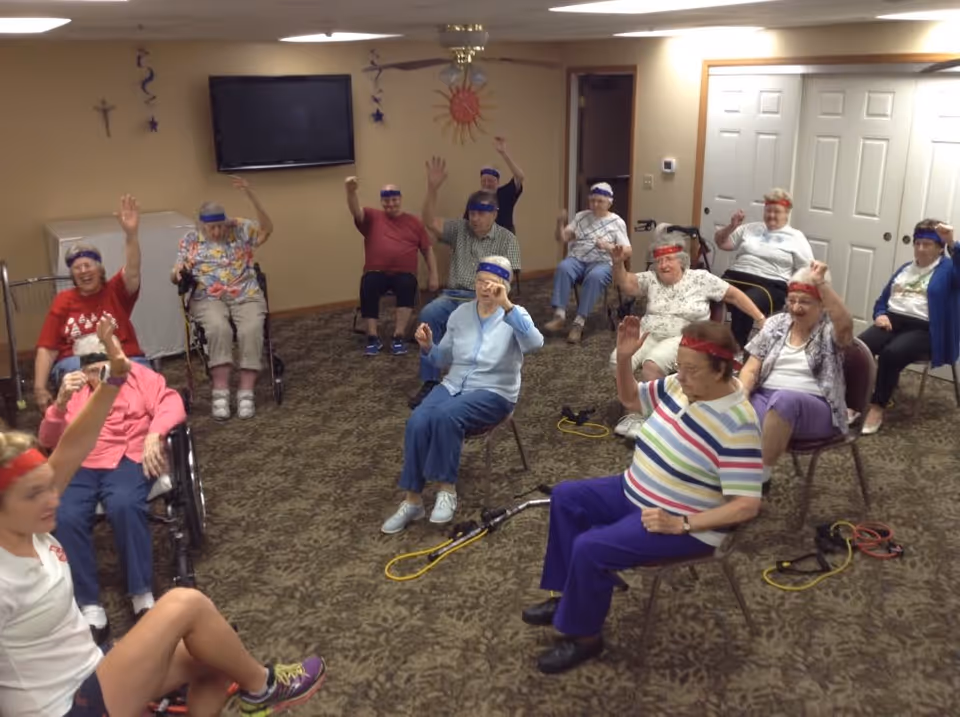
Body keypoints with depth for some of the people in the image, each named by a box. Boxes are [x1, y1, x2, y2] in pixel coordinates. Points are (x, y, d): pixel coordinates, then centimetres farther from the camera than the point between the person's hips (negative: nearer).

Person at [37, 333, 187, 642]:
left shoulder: (138, 376, 15)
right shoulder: (74, 391, 20)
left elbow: (171, 403, -1)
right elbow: (47, 441, 10)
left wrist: (154, 434, -20)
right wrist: (61, 401, -8)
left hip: (127, 458, -2)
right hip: (79, 466, 3)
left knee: (124, 506, -35)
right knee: (66, 517, -29)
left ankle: (142, 595, -25)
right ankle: (89, 606, -20)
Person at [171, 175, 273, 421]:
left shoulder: (240, 229, 8)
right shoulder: (190, 240, 11)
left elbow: (267, 228, -9)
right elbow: (175, 278, 12)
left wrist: (251, 195, -17)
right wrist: (177, 271, -14)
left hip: (246, 296, 0)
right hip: (209, 299, 0)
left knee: (251, 330, -30)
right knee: (219, 329, -33)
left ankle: (246, 393, -26)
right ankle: (221, 393, -28)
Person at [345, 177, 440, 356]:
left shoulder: (414, 222, 16)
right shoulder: (372, 217, 14)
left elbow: (428, 250, 15)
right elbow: (356, 210, -7)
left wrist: (434, 275, 4)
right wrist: (351, 191, -28)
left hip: (404, 273, 0)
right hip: (377, 272, 0)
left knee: (407, 285, -33)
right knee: (368, 286, -31)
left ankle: (398, 337, -29)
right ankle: (373, 338, -24)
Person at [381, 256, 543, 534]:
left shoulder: (515, 315, -7)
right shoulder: (461, 313, 8)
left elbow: (534, 344, -30)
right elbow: (443, 360, 15)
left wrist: (506, 306, -38)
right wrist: (427, 346, -7)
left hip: (494, 393, -4)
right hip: (453, 386, 5)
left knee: (446, 415, -35)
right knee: (417, 422, -26)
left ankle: (447, 489, -20)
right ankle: (412, 500, -16)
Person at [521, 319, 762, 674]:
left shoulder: (736, 425, -27)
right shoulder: (680, 385, -4)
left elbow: (747, 505, -26)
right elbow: (631, 398, 14)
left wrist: (681, 524, -30)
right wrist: (623, 359, -5)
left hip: (687, 527, -9)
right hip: (637, 492, 9)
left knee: (590, 548, -23)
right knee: (565, 496, 7)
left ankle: (583, 636, 1)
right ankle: (569, 595, 15)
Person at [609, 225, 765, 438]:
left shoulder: (700, 278, 2)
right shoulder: (651, 279, 12)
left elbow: (734, 295, 5)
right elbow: (626, 285, 3)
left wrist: (760, 318, 1)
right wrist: (618, 263, -15)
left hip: (681, 339, -4)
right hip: (647, 335, 4)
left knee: (652, 363, -34)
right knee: (618, 360, -23)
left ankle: (643, 412, -16)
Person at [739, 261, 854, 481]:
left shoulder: (830, 331, 0)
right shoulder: (775, 324, 12)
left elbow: (845, 325, -27)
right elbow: (751, 369, 8)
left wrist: (820, 282, -31)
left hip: (814, 408, -3)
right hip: (766, 398, 4)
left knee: (784, 399, -39)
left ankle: (761, 475, -26)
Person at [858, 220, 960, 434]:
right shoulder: (905, 268, 25)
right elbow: (883, 298, 25)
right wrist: (880, 314, 3)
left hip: (923, 329, -5)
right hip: (893, 320, 5)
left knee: (891, 353, -36)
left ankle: (877, 407, -24)